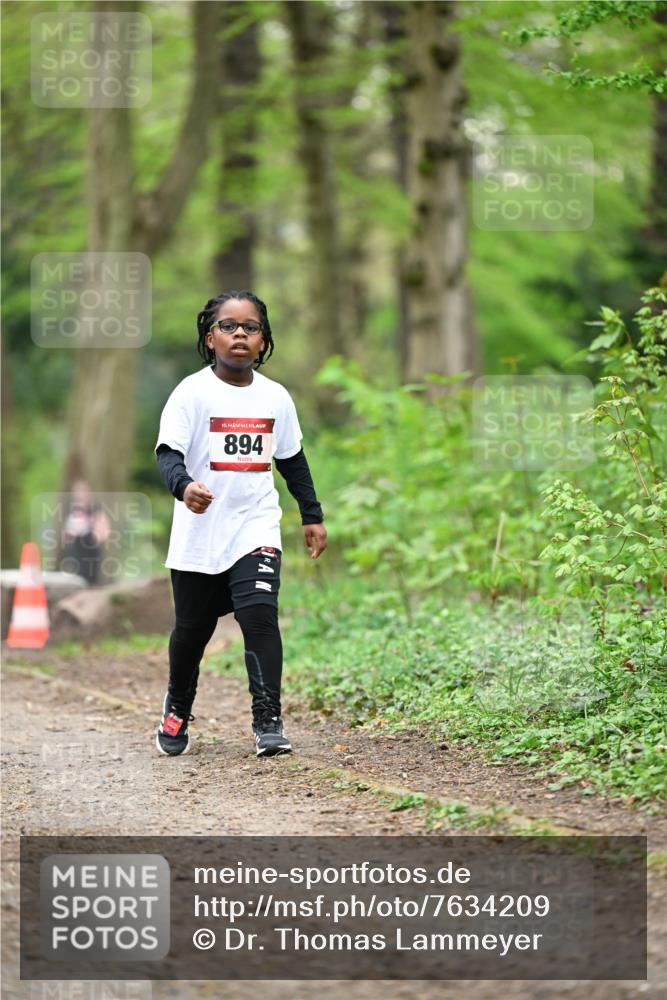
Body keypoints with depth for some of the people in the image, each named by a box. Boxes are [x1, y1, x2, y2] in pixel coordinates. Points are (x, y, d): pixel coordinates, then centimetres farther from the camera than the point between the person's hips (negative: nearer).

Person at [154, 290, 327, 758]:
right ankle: (177, 708, 36)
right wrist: (184, 485, -38)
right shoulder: (193, 392, -8)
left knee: (260, 613, -18)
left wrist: (313, 516, 19)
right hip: (199, 532, -1)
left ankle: (268, 720, -14)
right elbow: (168, 452, -17)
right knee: (193, 628, 11)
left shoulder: (276, 397, 5)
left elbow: (293, 460, 18)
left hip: (256, 527, 1)